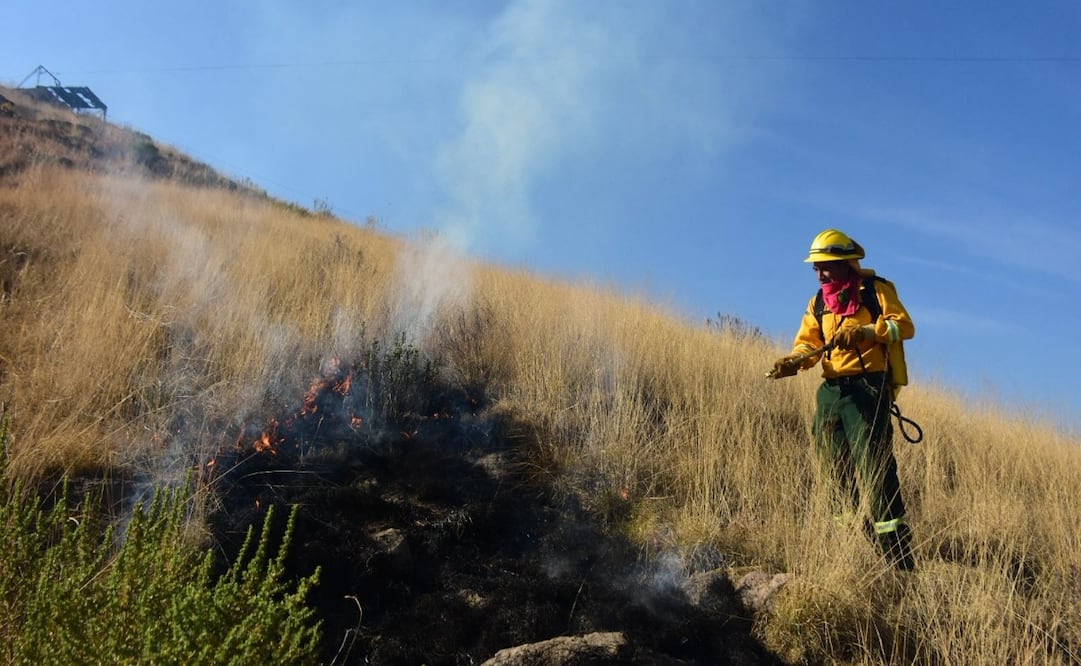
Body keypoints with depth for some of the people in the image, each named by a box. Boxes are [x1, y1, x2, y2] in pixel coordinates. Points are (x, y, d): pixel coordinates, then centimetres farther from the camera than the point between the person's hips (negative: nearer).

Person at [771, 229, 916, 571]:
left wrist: (864, 331, -23)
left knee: (874, 472, -13)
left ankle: (899, 561, -9)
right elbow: (807, 343, 11)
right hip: (830, 391, 7)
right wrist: (794, 361, -12)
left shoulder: (875, 290, 2)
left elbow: (904, 326, -8)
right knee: (838, 475, 9)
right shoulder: (818, 303, 18)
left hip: (866, 388, -7)